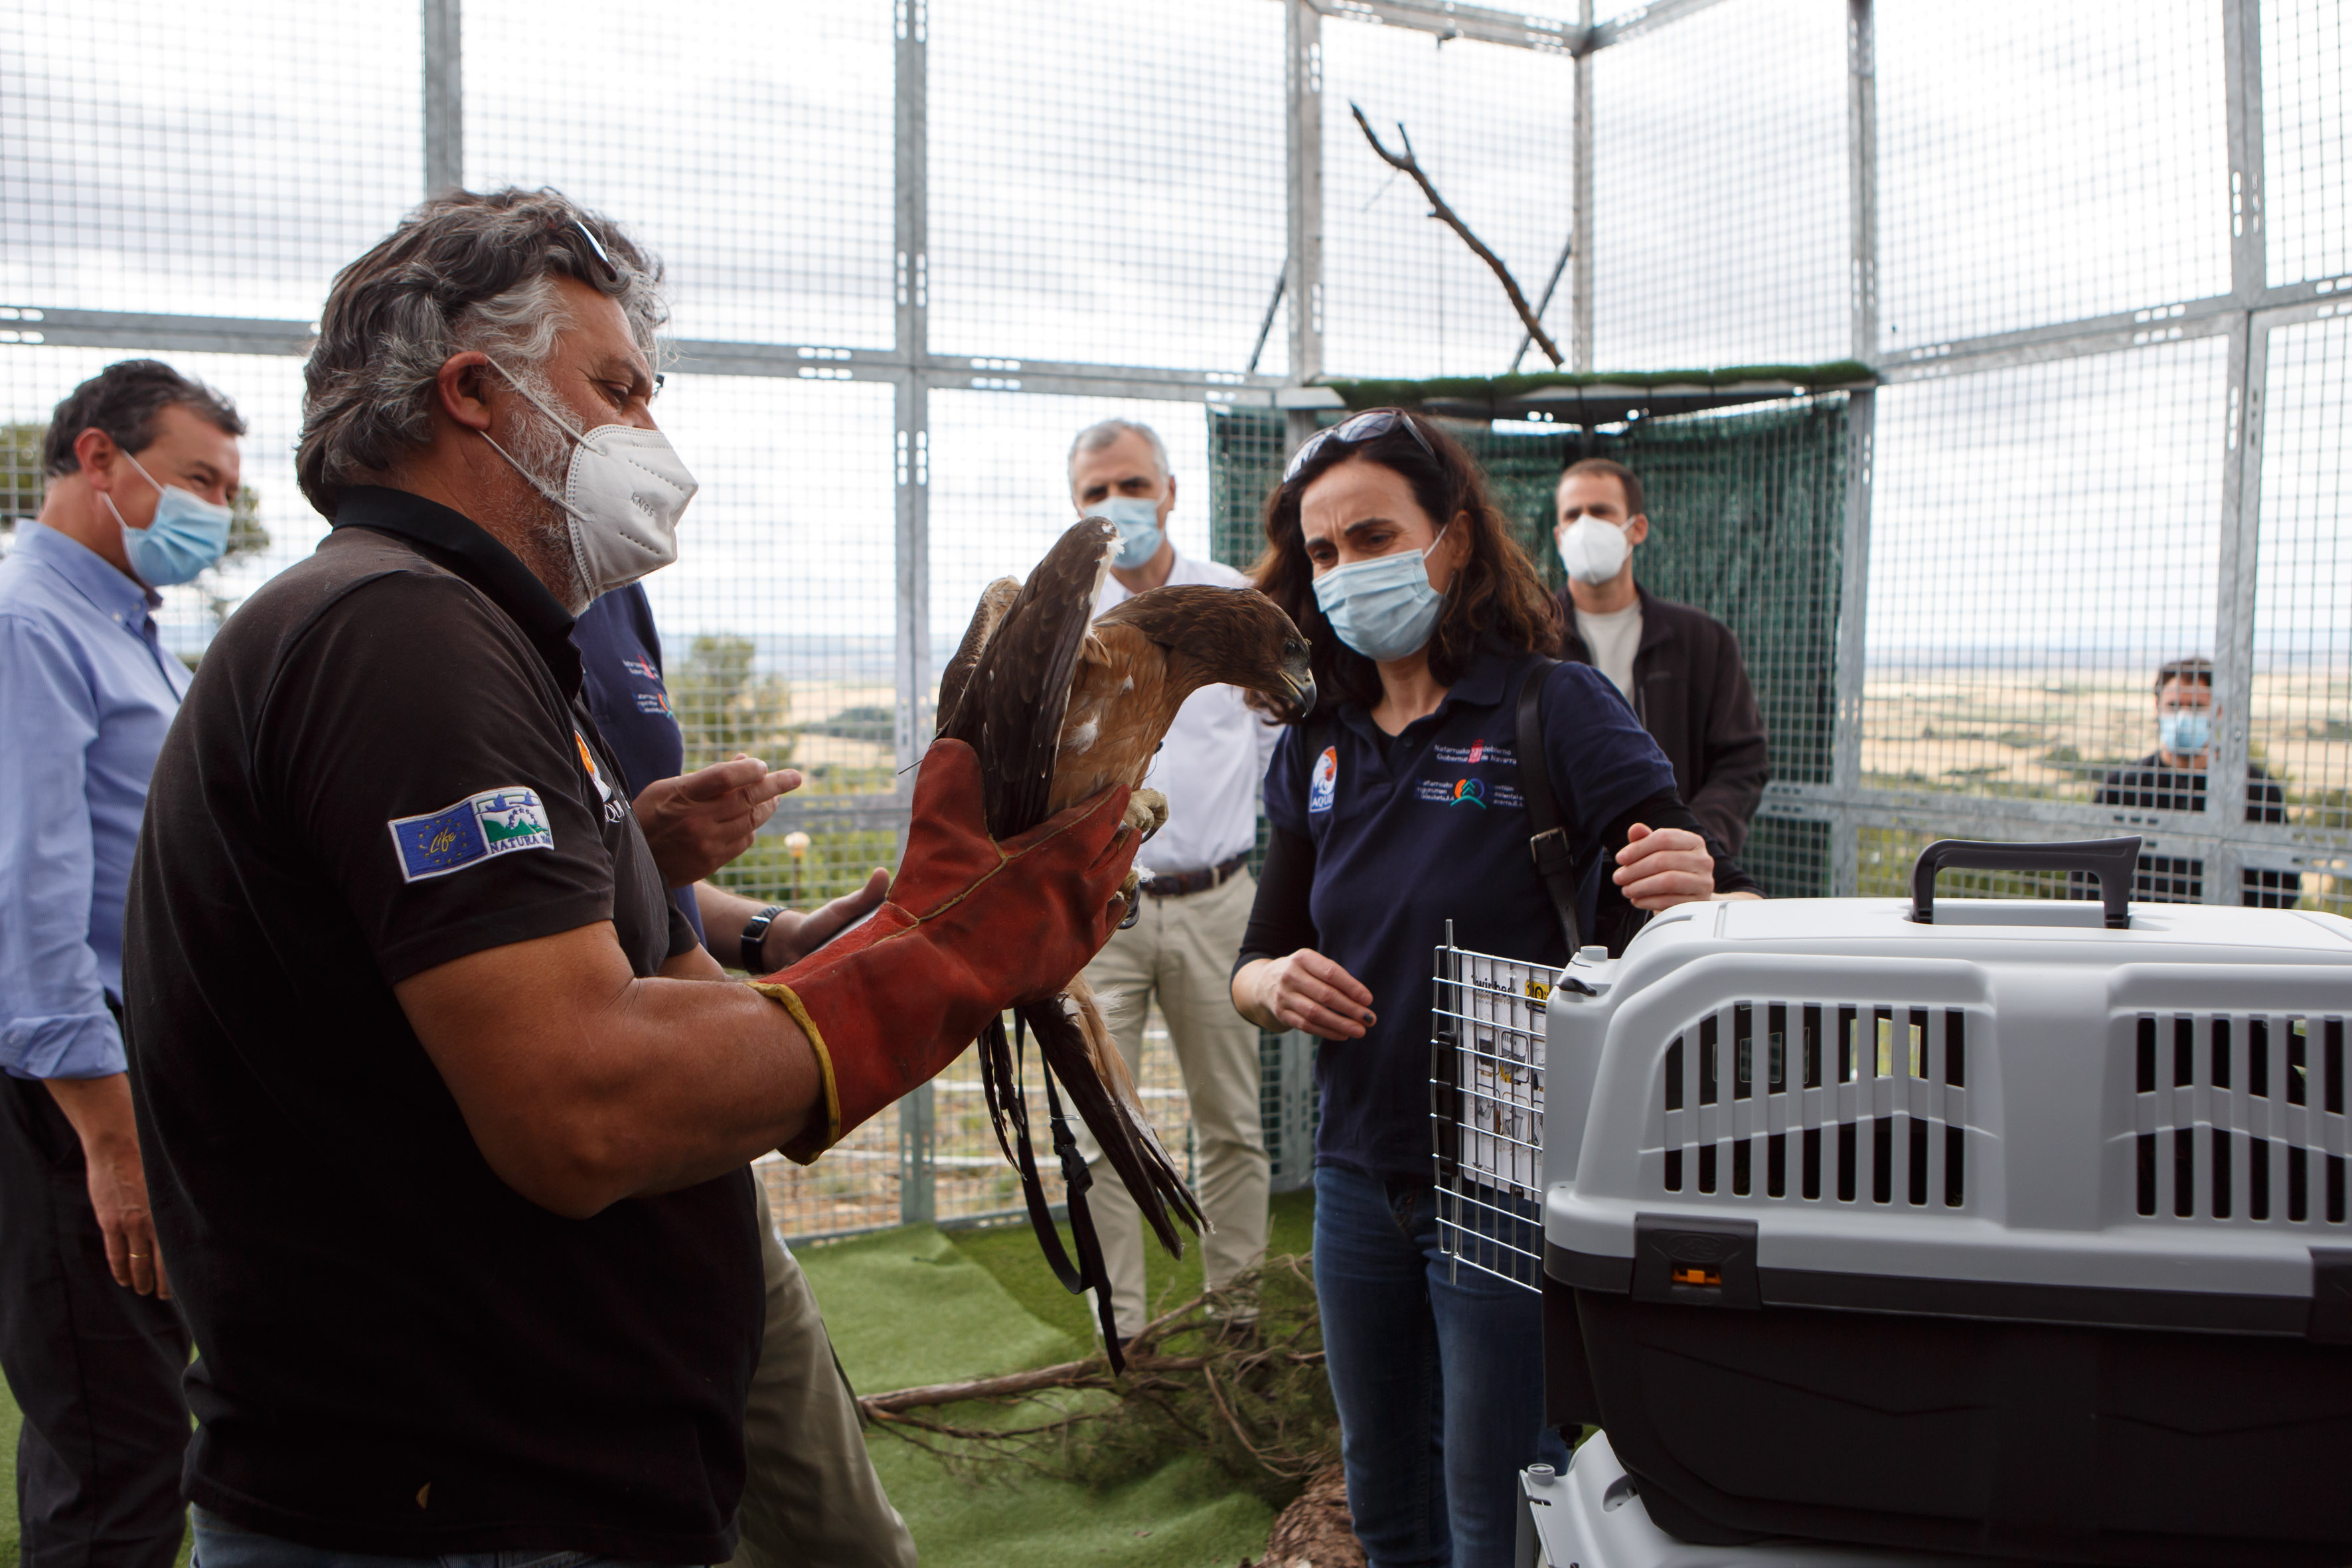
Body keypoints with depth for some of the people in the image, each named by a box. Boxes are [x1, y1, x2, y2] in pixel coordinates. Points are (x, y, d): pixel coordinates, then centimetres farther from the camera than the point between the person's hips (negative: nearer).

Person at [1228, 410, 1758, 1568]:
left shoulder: (1558, 708, -12)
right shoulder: (1317, 746, 4)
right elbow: (1254, 967, 10)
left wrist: (1695, 897, -36)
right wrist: (1276, 985, -13)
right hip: (1359, 1181, 5)